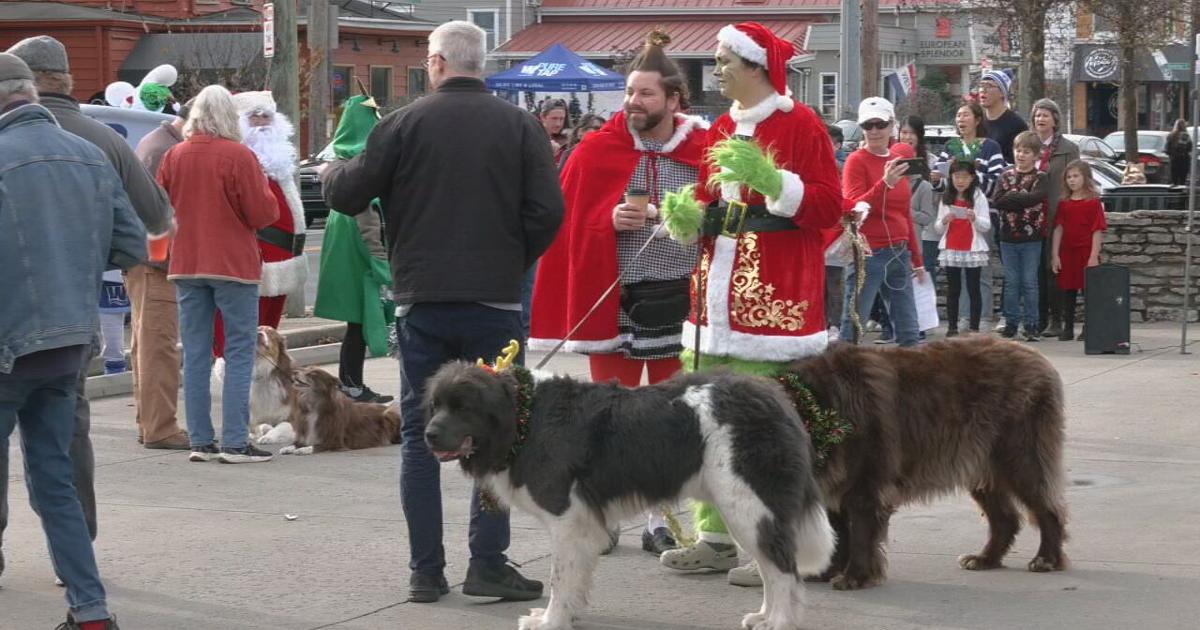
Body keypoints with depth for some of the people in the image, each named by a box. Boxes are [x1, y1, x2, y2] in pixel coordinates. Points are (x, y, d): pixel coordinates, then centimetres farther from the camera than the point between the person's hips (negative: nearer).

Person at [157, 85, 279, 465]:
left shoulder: (173, 156, 3)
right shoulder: (239, 156, -11)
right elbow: (263, 214, -11)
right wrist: (262, 187, 7)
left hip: (186, 265, 5)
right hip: (233, 264, -4)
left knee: (196, 355, 8)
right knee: (240, 353, 0)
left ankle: (200, 441, 7)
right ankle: (235, 443, -6)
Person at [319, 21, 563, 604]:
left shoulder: (404, 124, -2)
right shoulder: (519, 125, -1)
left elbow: (347, 195, 2)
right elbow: (547, 210, -6)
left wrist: (332, 170, 24)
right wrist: (514, 261, 10)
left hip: (421, 300, 0)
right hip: (493, 300, 0)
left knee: (420, 435, 8)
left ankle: (426, 571, 7)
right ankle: (487, 563, 0)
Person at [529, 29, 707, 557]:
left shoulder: (702, 153, -1)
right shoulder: (597, 151, -2)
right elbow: (569, 225, -1)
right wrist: (611, 221, -18)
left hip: (677, 300, 1)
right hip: (613, 299, -1)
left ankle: (660, 522, 17)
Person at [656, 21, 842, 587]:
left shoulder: (800, 125, -4)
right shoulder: (720, 129, 17)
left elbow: (828, 207, -10)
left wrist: (773, 181, -22)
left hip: (772, 301, -8)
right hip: (717, 295, 8)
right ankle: (716, 537, 16)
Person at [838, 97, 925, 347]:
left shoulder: (901, 157, 12)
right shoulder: (857, 161, -5)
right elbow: (852, 210, -16)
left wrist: (917, 258, 21)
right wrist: (885, 183, -29)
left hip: (899, 254, 6)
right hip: (868, 254, -6)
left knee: (909, 332, 8)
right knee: (852, 330, -6)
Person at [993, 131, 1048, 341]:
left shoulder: (1040, 177, 0)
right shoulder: (1006, 176, 9)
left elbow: (1036, 197, -20)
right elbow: (996, 201, -5)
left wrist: (1011, 197, -13)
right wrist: (1023, 200, -13)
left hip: (1031, 239, -3)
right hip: (1008, 237, 3)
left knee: (1029, 282, 0)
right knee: (1011, 282, 6)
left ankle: (1031, 324, 4)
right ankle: (1011, 323, 12)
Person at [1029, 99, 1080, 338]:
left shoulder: (1068, 149, 3)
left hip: (1055, 217, -4)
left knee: (1053, 268, -3)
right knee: (1036, 270, 4)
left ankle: (1055, 320, 1)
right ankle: (1039, 318, 10)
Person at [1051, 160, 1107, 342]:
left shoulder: (1093, 202, -4)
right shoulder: (1064, 204, 9)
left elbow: (1098, 230, -8)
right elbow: (1058, 229, 7)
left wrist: (1094, 256, -14)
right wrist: (1055, 255, 0)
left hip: (1086, 253, -4)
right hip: (1067, 252, 4)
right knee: (1068, 291, 6)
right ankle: (1068, 328, 11)